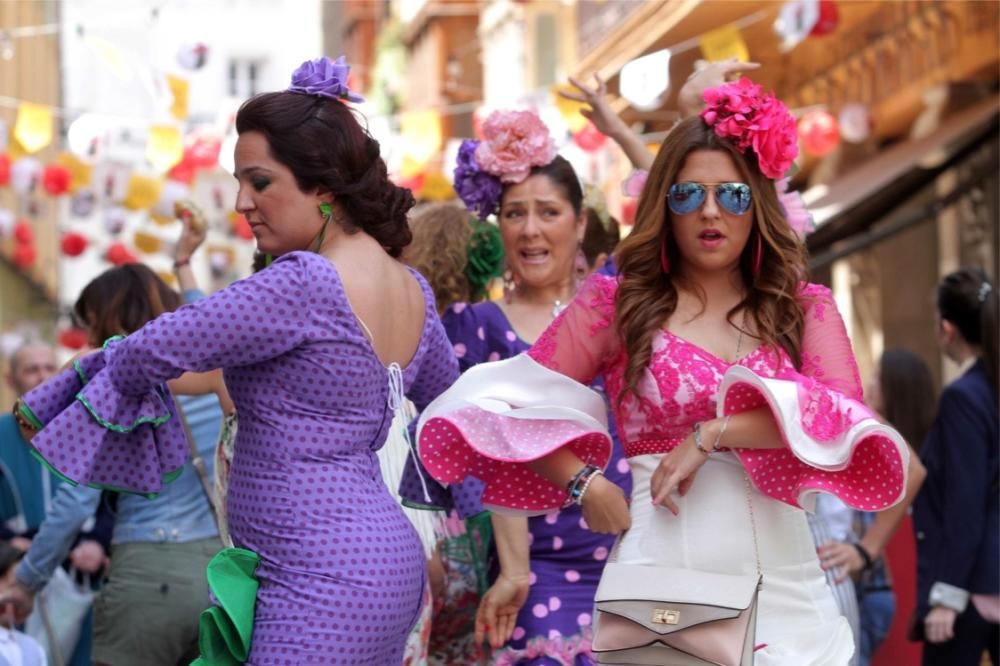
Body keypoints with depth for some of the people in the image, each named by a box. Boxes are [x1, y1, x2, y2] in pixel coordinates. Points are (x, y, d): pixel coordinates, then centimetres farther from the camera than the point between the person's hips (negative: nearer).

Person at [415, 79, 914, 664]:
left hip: (779, 580, 1)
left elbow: (843, 415, -8)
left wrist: (713, 433, -15)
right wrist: (584, 483, -8)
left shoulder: (805, 307, 8)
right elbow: (519, 402, 4)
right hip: (660, 573, -1)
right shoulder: (618, 303, 6)